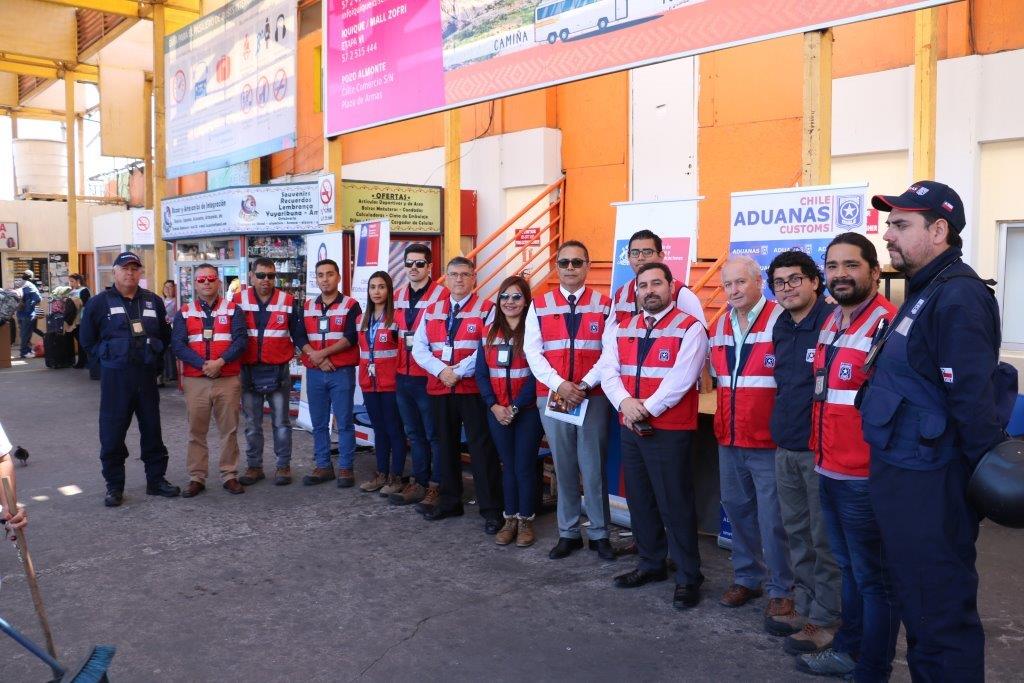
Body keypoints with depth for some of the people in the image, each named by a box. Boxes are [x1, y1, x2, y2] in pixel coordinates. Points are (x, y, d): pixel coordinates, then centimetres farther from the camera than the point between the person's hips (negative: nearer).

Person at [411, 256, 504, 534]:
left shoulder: (486, 310, -2)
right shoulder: (432, 311, 12)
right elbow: (419, 348, 5)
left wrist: (459, 371, -16)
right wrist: (441, 370, -10)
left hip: (474, 389, -5)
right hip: (439, 389, 5)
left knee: (481, 448, -3)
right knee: (446, 446, 15)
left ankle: (491, 509, 4)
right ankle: (449, 501, 28)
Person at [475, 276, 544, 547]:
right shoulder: (490, 332, 8)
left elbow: (538, 375, -11)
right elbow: (481, 373, 6)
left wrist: (515, 407, -14)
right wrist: (494, 405, -6)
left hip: (527, 410, -4)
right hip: (497, 411, 4)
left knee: (524, 466, 2)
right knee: (508, 465, 11)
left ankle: (526, 521, 15)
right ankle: (510, 519, 21)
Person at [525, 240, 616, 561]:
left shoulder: (604, 305, 3)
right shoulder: (539, 305, 5)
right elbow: (532, 351, -1)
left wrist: (584, 386, -14)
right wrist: (560, 385, -13)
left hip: (594, 397, -1)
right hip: (550, 397, 1)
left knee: (594, 467, 4)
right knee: (563, 467, 10)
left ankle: (599, 534, 18)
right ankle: (568, 533, 22)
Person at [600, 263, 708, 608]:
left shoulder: (690, 328, -8)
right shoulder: (622, 329, 11)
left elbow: (681, 379, -17)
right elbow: (609, 370, 2)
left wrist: (646, 409, -17)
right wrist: (624, 402, -16)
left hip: (670, 431, -6)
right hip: (630, 429, 6)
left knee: (675, 503, 0)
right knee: (640, 499, 16)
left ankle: (688, 577, 14)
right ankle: (651, 564, 32)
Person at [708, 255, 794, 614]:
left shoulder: (780, 321, -13)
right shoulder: (720, 326, 10)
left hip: (768, 441, -7)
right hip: (729, 440, 7)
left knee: (772, 518, 1)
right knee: (737, 509, 17)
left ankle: (781, 590, 17)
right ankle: (746, 578, 32)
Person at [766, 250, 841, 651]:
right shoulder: (780, 329, 11)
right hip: (785, 449, 8)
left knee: (824, 538, 3)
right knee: (796, 533, 17)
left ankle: (825, 620, 15)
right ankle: (803, 606, 30)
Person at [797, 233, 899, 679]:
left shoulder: (889, 324, -17)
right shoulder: (830, 323, 10)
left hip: (866, 476, -8)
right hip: (829, 470, 8)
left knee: (874, 579, 8)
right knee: (849, 569, 22)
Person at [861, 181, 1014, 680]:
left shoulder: (958, 296, -18)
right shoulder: (925, 293, 14)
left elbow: (974, 400, -23)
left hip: (930, 489, -10)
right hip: (901, 478, 10)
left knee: (940, 613, 2)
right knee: (916, 601, 21)